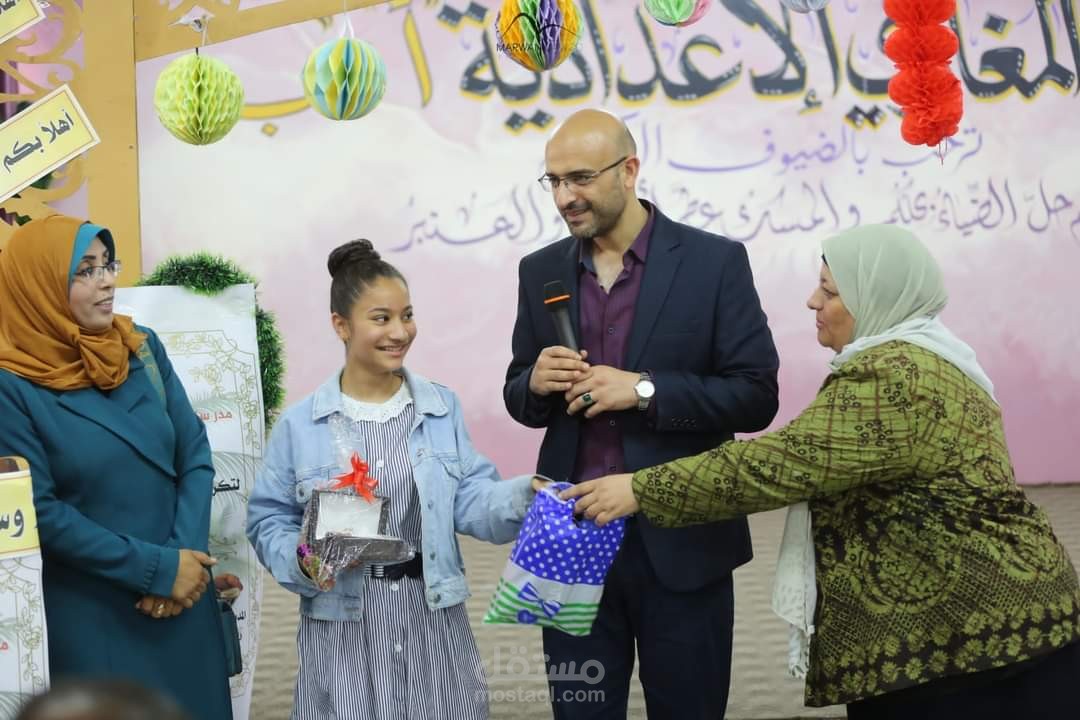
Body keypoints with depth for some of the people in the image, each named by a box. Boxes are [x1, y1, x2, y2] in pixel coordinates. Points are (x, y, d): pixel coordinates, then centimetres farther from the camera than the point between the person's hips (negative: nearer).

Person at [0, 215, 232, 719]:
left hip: (181, 601, 5)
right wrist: (156, 568, -17)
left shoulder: (143, 348, 3)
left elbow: (194, 454, 2)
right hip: (89, 615, -5)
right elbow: (42, 512, -14)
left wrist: (186, 555, -12)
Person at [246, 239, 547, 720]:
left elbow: (468, 502, 0)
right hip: (342, 623, -2)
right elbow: (269, 519, 2)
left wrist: (521, 495, -18)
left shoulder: (443, 408, 5)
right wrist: (301, 561, -17)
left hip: (432, 615, 2)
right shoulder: (300, 424, -2)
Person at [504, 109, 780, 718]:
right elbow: (520, 400, 13)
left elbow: (756, 397, -8)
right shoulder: (542, 271, 8)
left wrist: (645, 390, -20)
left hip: (680, 541, -3)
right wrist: (537, 383, -10)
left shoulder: (714, 262, -5)